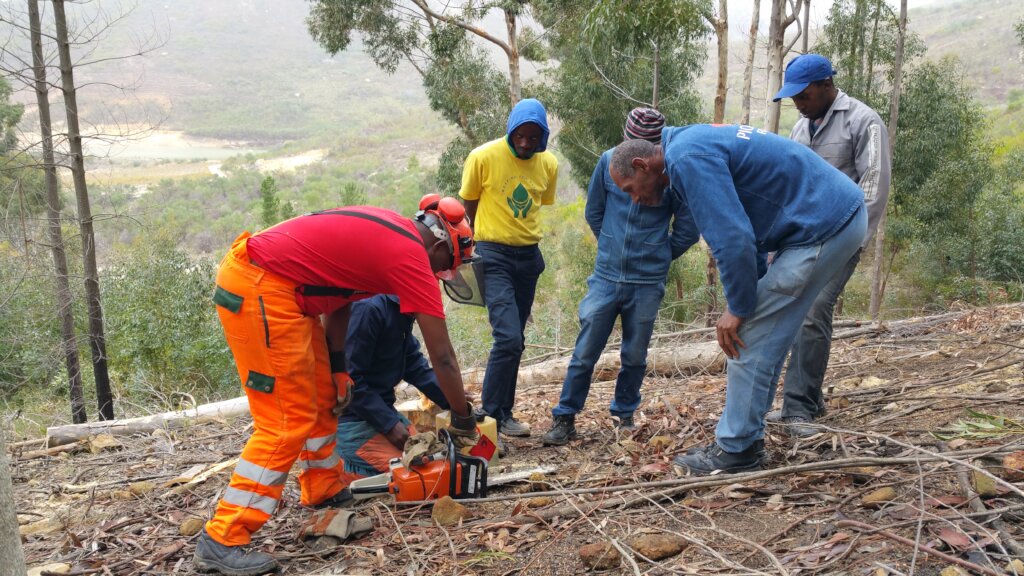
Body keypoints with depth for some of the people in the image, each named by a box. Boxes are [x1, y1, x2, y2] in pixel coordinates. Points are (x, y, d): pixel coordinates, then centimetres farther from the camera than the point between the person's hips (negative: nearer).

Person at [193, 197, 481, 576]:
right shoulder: (412, 255, -11)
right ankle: (221, 541, 0)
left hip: (271, 285, 10)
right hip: (258, 289, -10)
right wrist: (464, 420, 6)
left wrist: (338, 367, 19)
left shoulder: (388, 229, 13)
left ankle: (325, 493, 33)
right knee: (288, 420, -6)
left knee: (323, 397, 18)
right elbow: (442, 358, -6)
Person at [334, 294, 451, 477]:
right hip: (352, 419, -9)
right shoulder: (370, 309, -23)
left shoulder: (402, 311, 5)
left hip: (382, 410, 9)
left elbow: (415, 366, 5)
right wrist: (389, 424, -20)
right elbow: (349, 380, -24)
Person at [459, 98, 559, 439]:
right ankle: (492, 415, -1)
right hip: (494, 255, -5)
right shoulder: (483, 158, -11)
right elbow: (469, 205, 1)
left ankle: (503, 412, 23)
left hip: (529, 255, 5)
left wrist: (520, 231, 12)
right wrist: (486, 238, 7)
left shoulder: (549, 164, 1)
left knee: (514, 341, 11)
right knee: (509, 338, -15)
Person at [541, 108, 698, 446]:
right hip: (606, 276, 1)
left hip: (647, 283, -1)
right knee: (585, 352, 3)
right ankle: (564, 419, 13)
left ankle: (624, 414, 32)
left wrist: (658, 257, 12)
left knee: (635, 355, 12)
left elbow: (687, 230, 1)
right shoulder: (609, 161, -4)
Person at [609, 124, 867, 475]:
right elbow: (739, 226, 18)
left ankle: (736, 450, 5)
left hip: (826, 226, -10)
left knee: (749, 338, -5)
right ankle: (745, 439, 22)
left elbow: (732, 239, -24)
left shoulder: (687, 158, -17)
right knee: (763, 337, 13)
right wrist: (742, 301, 13)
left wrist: (739, 308, -11)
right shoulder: (695, 145, 15)